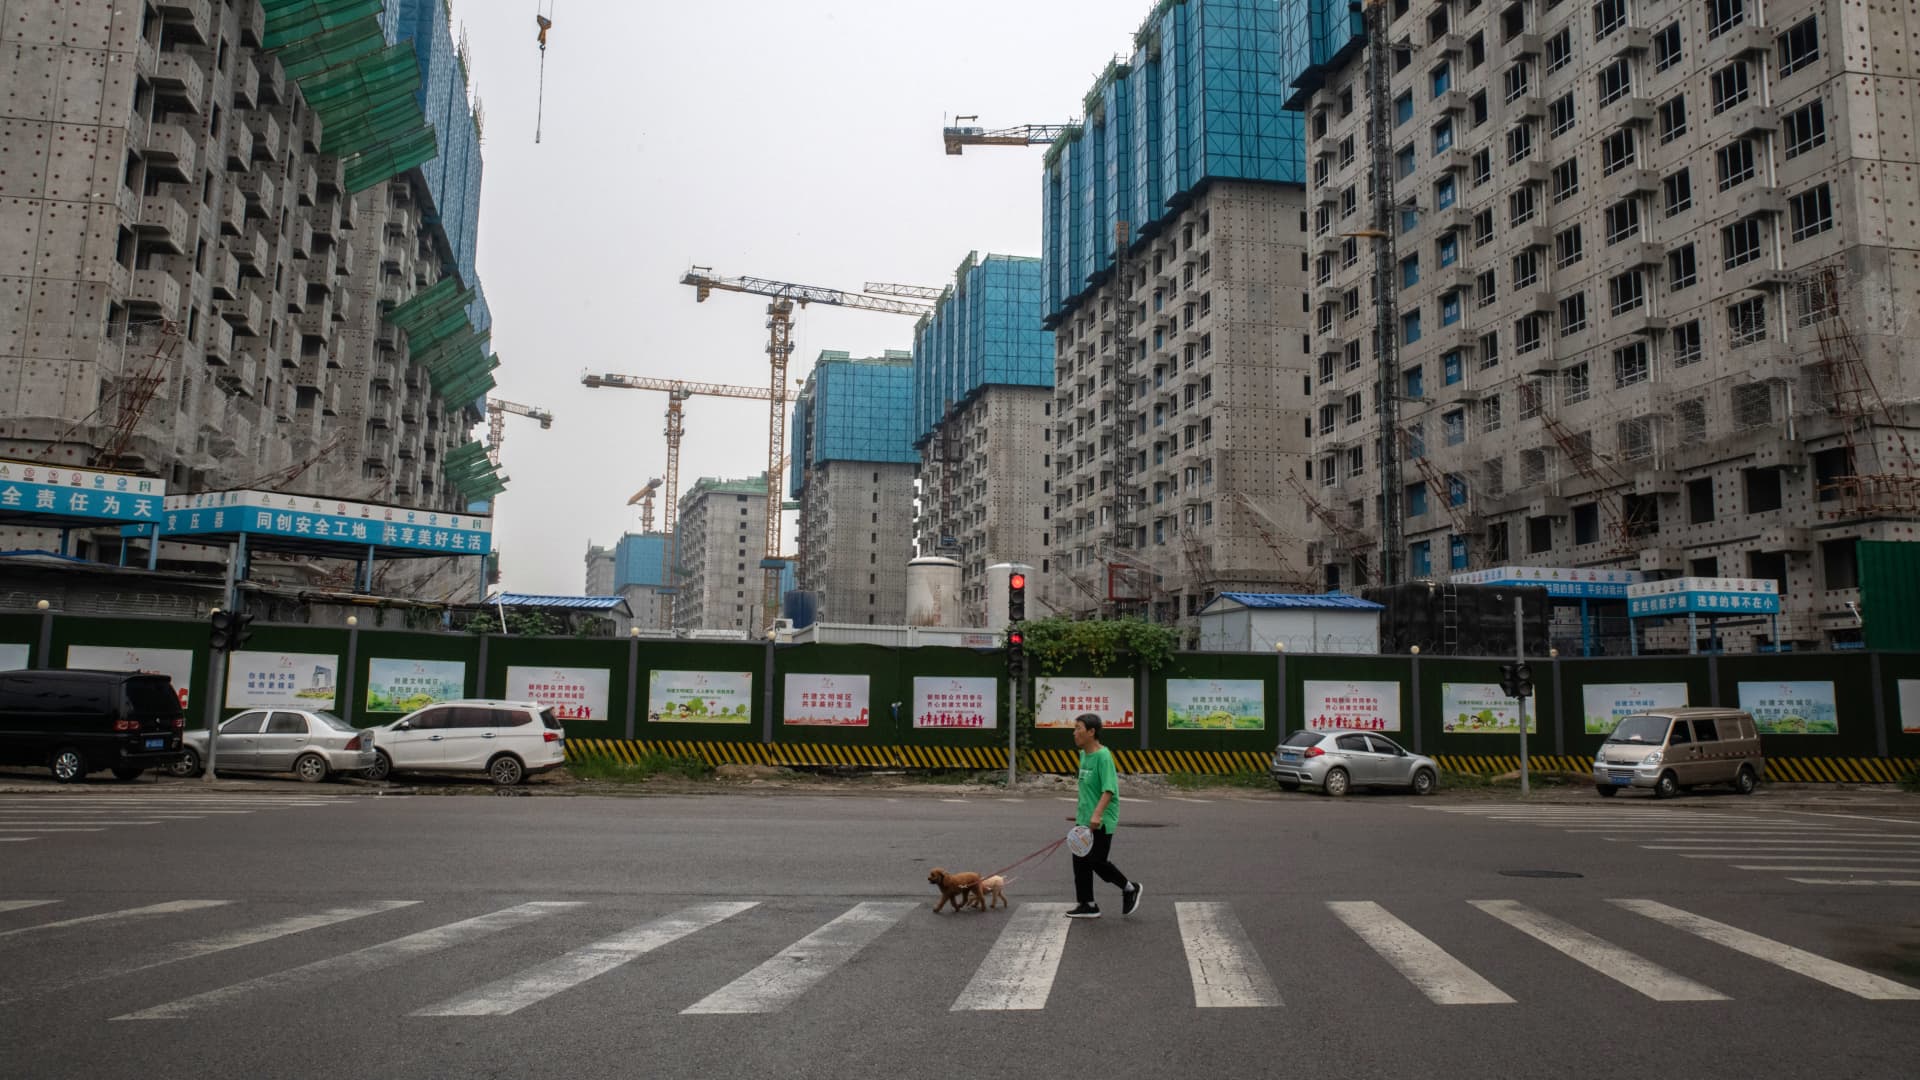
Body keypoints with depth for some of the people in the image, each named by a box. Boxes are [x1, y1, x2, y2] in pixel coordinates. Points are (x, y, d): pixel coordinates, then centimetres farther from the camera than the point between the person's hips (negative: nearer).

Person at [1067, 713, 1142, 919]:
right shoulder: (1084, 754, 9)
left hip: (1101, 822, -9)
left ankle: (1130, 888, 19)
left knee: (1096, 862, -3)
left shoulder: (1103, 756, -18)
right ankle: (1087, 905, 17)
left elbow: (1109, 789, -25)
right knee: (1080, 862, 8)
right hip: (1084, 820, 9)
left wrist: (1097, 814, -34)